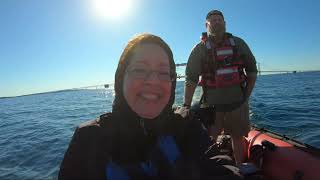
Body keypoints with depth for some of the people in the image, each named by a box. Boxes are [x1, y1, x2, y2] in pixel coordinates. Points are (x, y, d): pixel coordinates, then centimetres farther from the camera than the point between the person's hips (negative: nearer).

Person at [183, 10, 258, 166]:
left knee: (238, 137, 17)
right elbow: (191, 79, -9)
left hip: (237, 103, 3)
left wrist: (246, 95, 5)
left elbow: (252, 71, 12)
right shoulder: (200, 49, -3)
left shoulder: (238, 44, 6)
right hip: (211, 104, -2)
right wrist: (186, 106, -13)